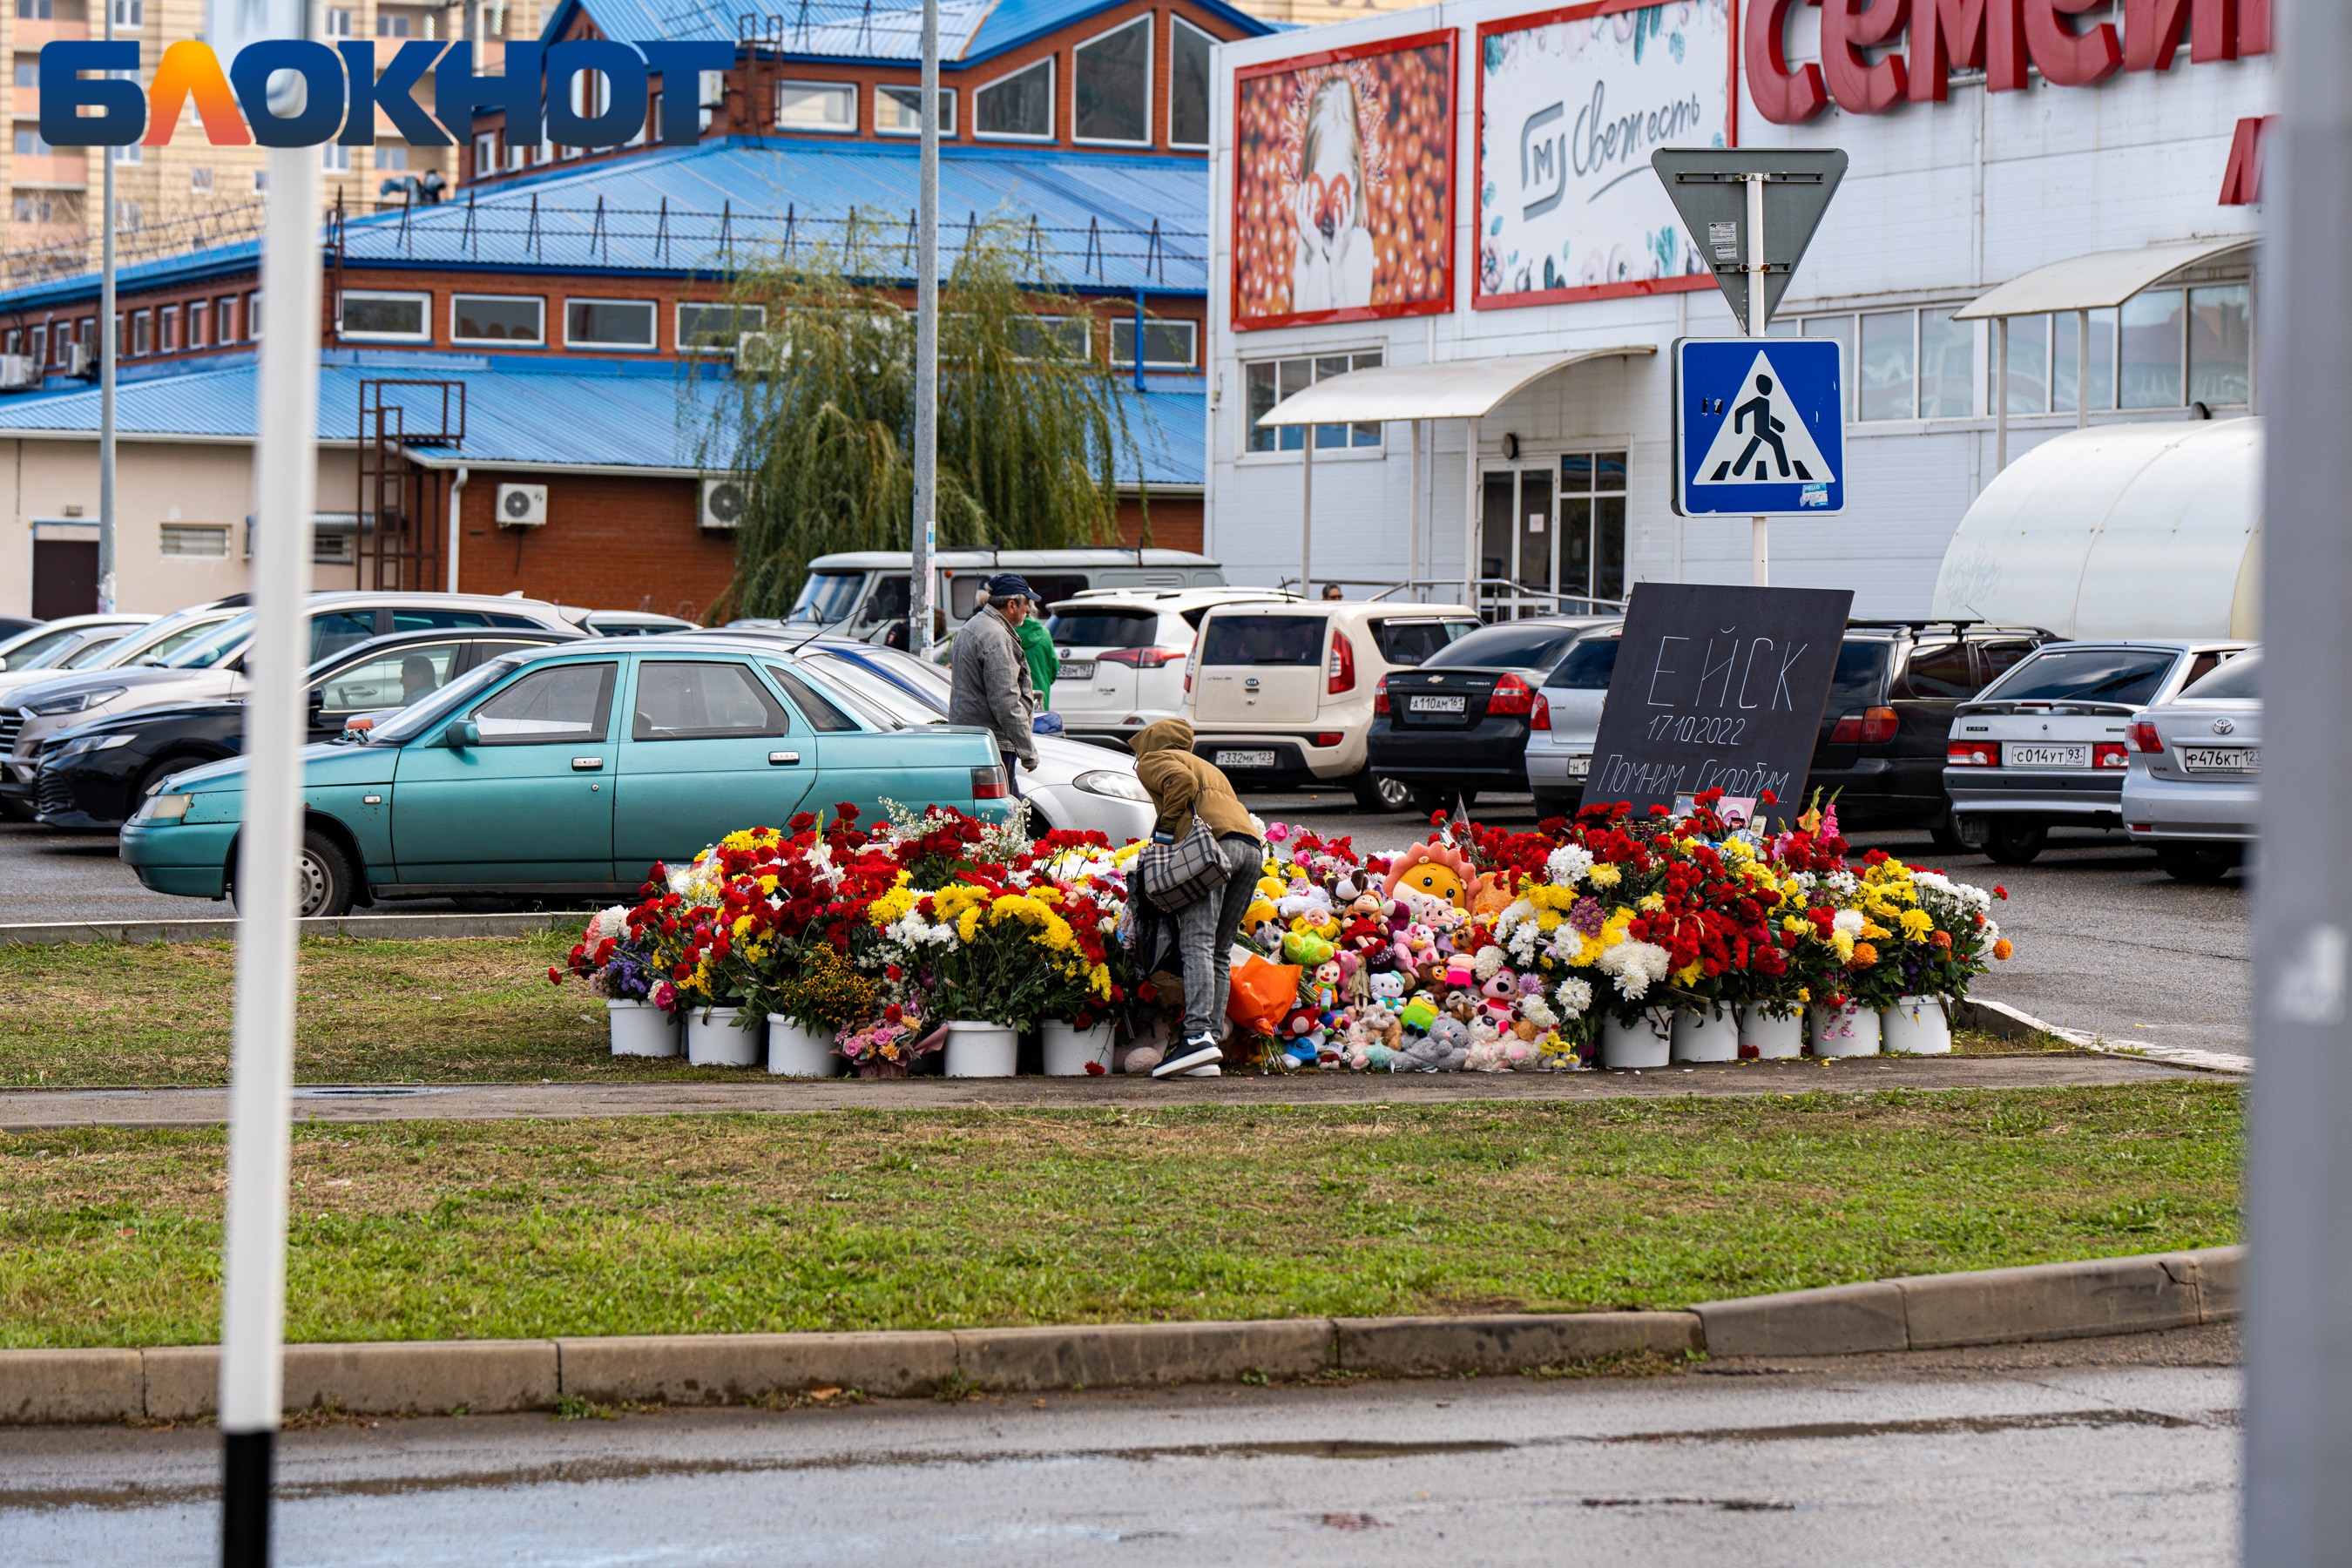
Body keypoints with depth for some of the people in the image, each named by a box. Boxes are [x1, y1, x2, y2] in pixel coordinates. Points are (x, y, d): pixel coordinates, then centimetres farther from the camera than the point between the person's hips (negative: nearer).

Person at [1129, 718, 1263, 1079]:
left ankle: (1198, 1035, -32)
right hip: (1253, 846, 8)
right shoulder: (1208, 768, 39)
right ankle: (1213, 1036, 0)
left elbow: (1180, 781, -6)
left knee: (1197, 943, -17)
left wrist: (1164, 831, 0)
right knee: (1220, 951, 8)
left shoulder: (1152, 760, 17)